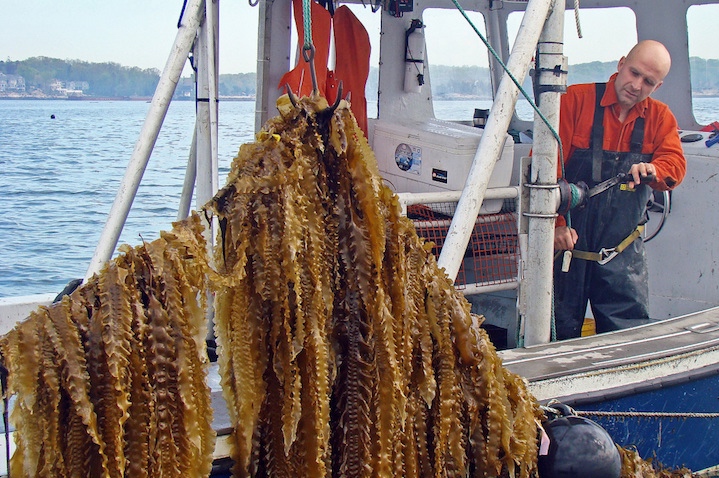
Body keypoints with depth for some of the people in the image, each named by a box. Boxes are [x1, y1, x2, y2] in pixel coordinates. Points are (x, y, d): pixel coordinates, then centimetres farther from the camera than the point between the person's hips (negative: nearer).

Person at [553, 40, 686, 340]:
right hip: (567, 240, -3)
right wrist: (555, 224, -18)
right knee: (560, 334, 6)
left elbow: (675, 164, -2)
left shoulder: (660, 118, 10)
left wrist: (654, 170, -27)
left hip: (623, 249, 3)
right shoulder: (576, 100, -6)